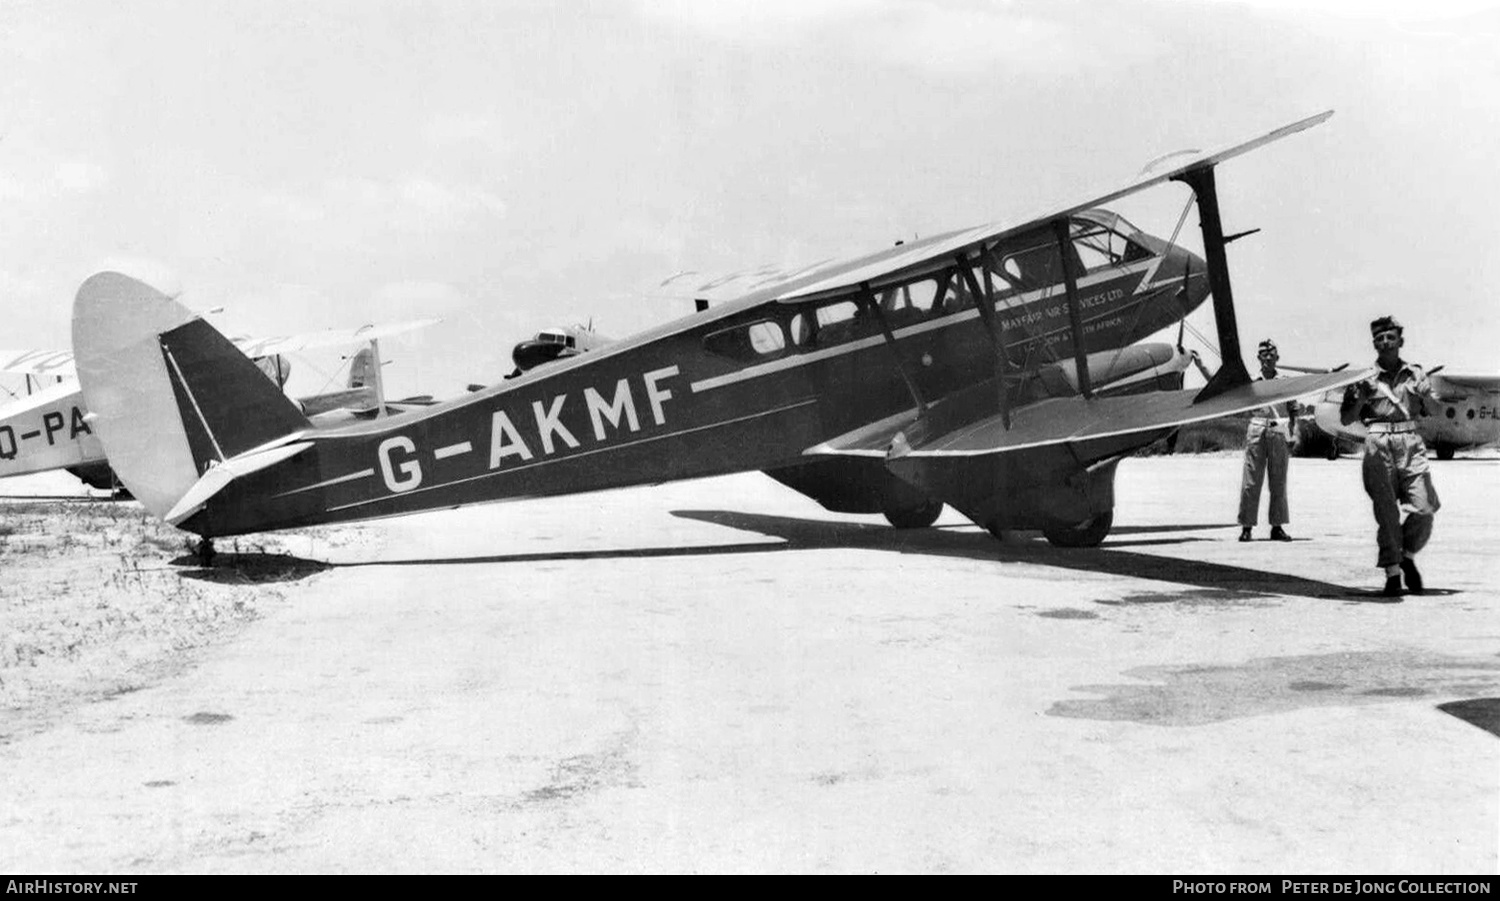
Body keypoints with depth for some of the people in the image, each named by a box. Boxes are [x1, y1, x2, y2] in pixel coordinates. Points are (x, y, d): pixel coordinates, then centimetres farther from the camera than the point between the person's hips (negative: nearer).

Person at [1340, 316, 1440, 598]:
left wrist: (1425, 397, -10)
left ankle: (1408, 556, 20)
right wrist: (1361, 400, -12)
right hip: (1379, 442, -2)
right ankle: (1392, 573, 1)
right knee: (1386, 511, -5)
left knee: (1425, 508, -6)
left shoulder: (1416, 374, 13)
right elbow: (1346, 419, 5)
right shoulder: (1364, 377, 7)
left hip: (1411, 441, 2)